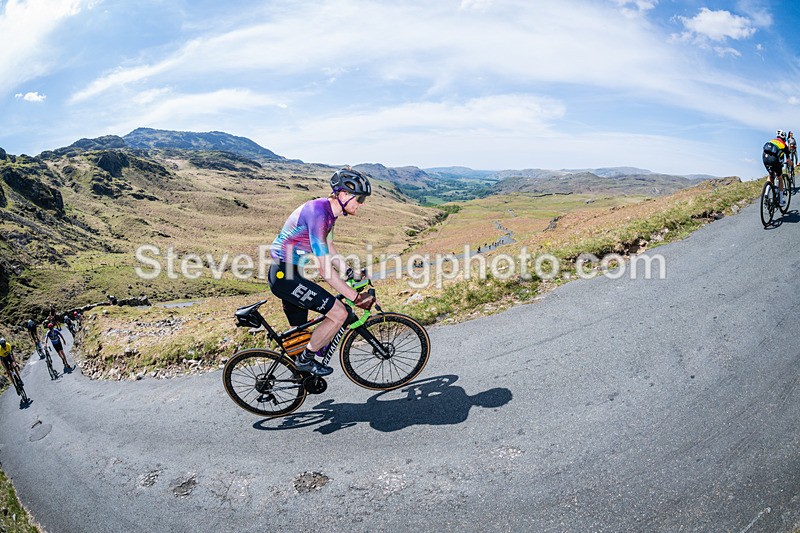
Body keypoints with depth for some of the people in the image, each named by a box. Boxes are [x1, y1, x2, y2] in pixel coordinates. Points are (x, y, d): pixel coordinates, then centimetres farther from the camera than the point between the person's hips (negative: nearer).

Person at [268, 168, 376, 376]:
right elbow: (324, 269, -27)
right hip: (285, 275, -10)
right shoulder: (318, 213, -24)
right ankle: (305, 360, 6)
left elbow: (331, 252, 18)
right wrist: (356, 297, -23)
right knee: (339, 313, -11)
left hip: (284, 274, 10)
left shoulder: (328, 211, 6)